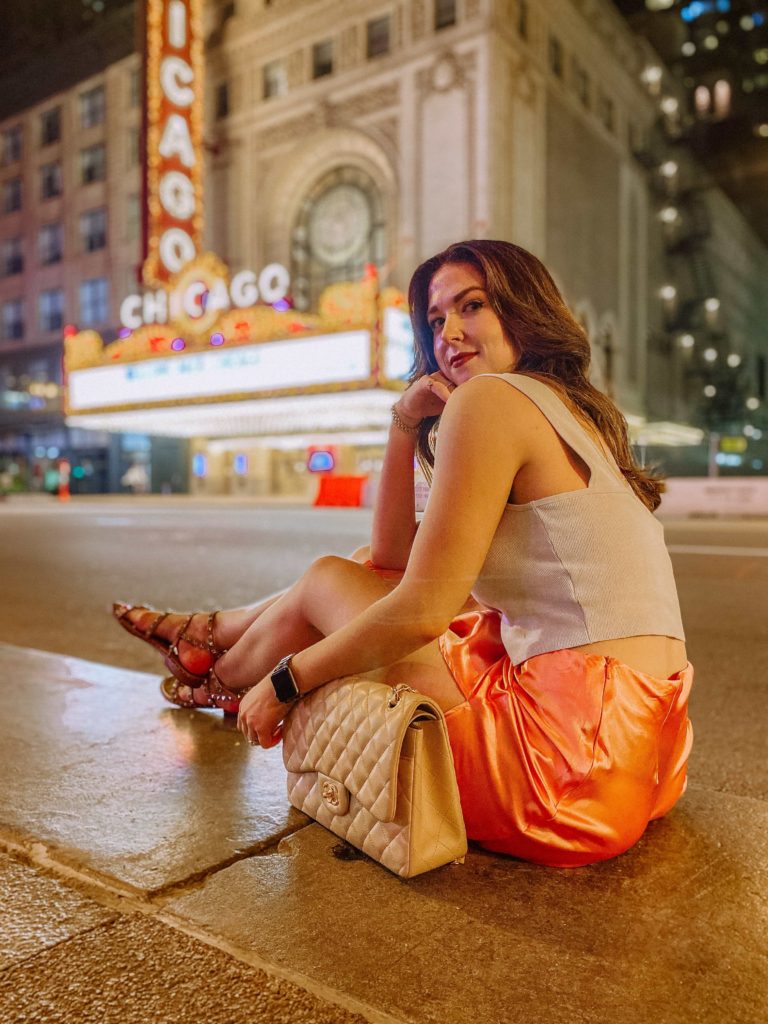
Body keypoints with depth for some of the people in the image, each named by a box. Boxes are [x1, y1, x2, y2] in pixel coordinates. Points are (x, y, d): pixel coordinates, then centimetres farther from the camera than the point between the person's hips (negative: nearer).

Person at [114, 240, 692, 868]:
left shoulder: (489, 397, -11)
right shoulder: (570, 413, 17)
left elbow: (422, 609, -16)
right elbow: (393, 559, 15)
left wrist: (283, 682, -2)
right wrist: (405, 425, 7)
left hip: (575, 750, -9)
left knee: (325, 583, 8)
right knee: (365, 573, 18)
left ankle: (215, 682, 40)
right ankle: (216, 633, 43)